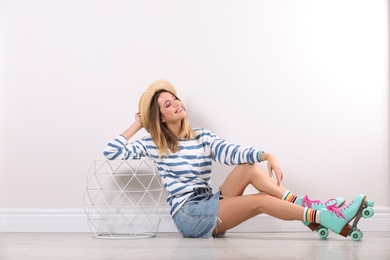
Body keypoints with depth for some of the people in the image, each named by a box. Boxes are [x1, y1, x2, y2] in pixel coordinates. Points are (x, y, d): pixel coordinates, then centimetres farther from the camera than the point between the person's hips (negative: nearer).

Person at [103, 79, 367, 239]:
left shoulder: (203, 137, 10)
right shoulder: (154, 145, 1)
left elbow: (231, 152, -8)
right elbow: (111, 152, -9)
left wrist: (267, 155, -26)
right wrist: (138, 124, -2)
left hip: (211, 205, 5)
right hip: (188, 214, -5)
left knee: (250, 166, -18)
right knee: (260, 200, -23)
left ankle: (308, 206, -23)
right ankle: (325, 218, -27)